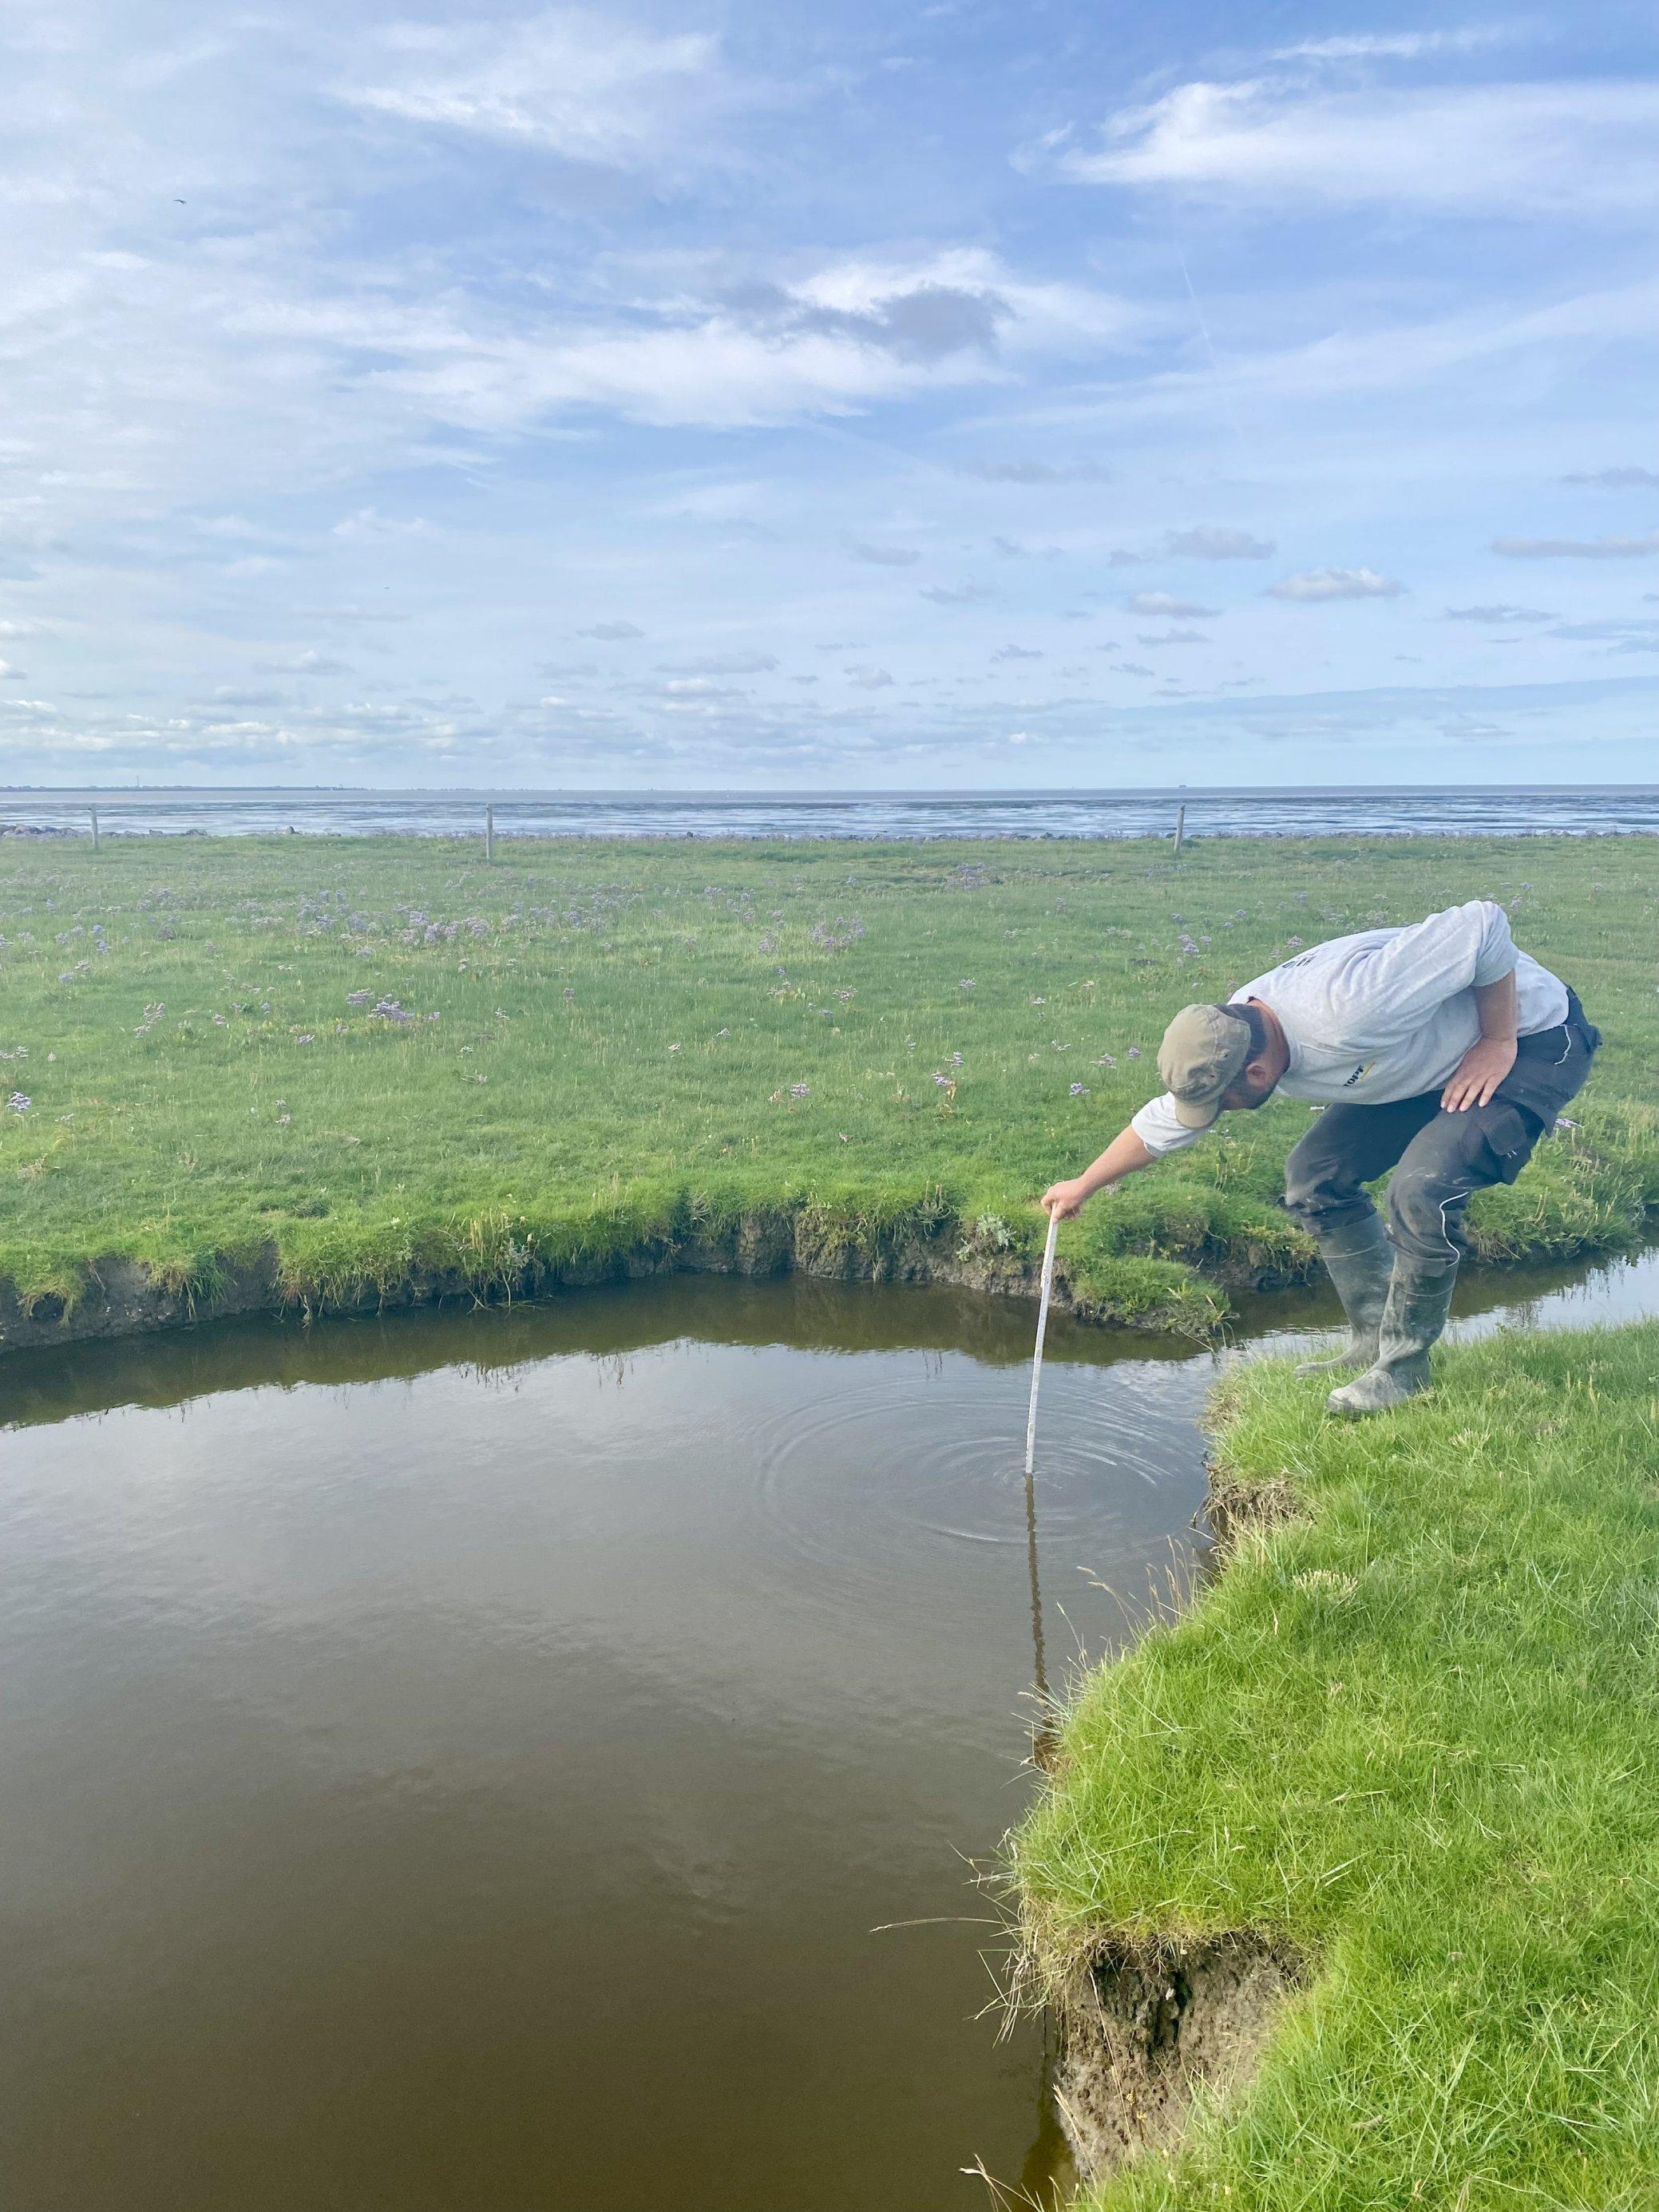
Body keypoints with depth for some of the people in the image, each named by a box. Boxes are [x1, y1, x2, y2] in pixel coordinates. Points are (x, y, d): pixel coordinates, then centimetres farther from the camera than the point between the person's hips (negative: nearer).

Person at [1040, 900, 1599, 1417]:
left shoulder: (1350, 1005, -41)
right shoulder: (1227, 1037, -13)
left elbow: (1481, 923, -35)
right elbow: (1165, 1121, 5)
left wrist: (1498, 1042, -25)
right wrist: (1084, 1185, 14)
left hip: (1533, 1041, -8)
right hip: (1434, 1057, 8)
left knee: (1421, 1187, -26)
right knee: (1314, 1176, 2)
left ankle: (1404, 1368, -7)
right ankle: (1374, 1342, 13)